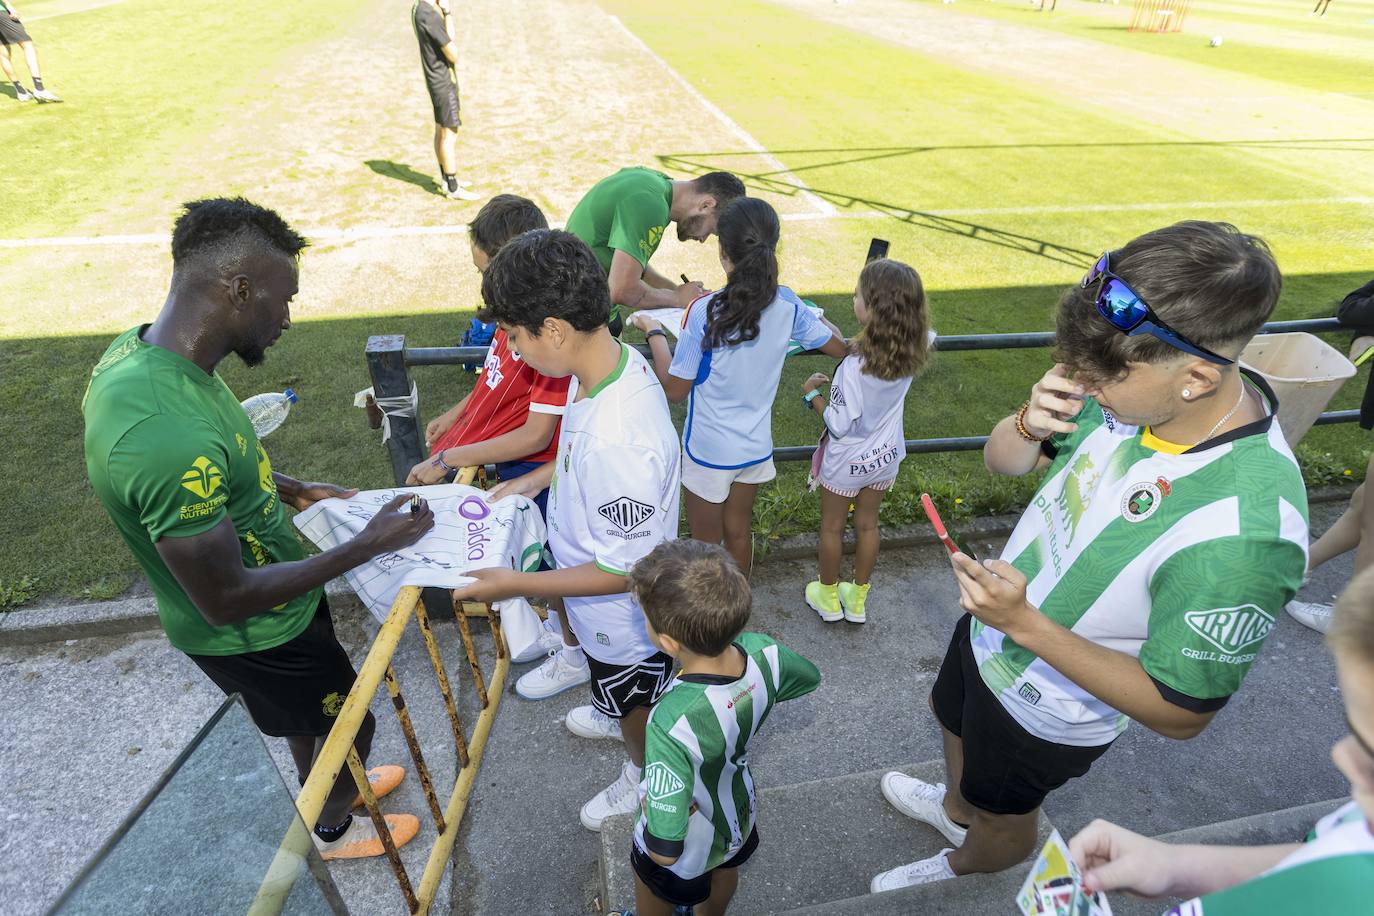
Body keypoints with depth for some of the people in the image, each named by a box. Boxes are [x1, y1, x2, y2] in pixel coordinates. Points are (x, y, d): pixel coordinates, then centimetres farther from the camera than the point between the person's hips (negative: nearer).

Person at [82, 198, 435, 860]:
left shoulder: (137, 349, -12)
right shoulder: (171, 437, -42)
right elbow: (226, 600, -32)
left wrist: (288, 489, 3)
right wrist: (369, 544, -27)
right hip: (253, 633, -8)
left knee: (311, 708, 32)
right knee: (349, 724, 19)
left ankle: (325, 786, 61)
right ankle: (335, 830, 49)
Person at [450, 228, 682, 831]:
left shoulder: (619, 441, -44)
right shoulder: (612, 359, -15)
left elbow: (624, 571, -31)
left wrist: (516, 585, -25)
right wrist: (537, 480, 2)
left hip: (623, 620, -7)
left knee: (633, 706, 25)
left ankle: (642, 777, 55)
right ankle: (611, 713, 69)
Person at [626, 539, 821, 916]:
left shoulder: (671, 725, -47)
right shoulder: (764, 651, -30)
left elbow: (664, 851, -39)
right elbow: (810, 677, -6)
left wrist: (649, 805, -20)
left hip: (686, 851, -5)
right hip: (739, 817, 5)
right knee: (723, 872, 38)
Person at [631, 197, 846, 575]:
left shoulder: (705, 312, -25)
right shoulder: (787, 306, -11)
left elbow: (674, 390, -17)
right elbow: (839, 347, 5)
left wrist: (654, 333, -4)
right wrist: (815, 318, 24)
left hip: (709, 450, -5)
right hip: (756, 446, 5)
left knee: (705, 545, 16)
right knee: (739, 531, 25)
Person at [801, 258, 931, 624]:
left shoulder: (854, 367, -34)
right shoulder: (910, 353, -16)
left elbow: (839, 425, -26)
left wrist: (812, 394, -11)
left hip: (847, 460, -5)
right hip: (886, 455, 5)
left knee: (832, 527, 18)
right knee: (867, 525, 23)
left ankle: (829, 597, 38)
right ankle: (857, 599, 41)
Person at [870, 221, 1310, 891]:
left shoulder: (1243, 530, -39)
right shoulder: (1135, 392, -20)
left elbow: (1180, 713, -28)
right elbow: (1003, 461, -5)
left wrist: (1026, 625, -36)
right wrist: (1030, 425, -28)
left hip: (1046, 712, -6)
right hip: (990, 631, 6)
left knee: (1002, 811, 27)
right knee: (954, 721, 35)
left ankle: (963, 867, 63)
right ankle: (954, 808, 69)